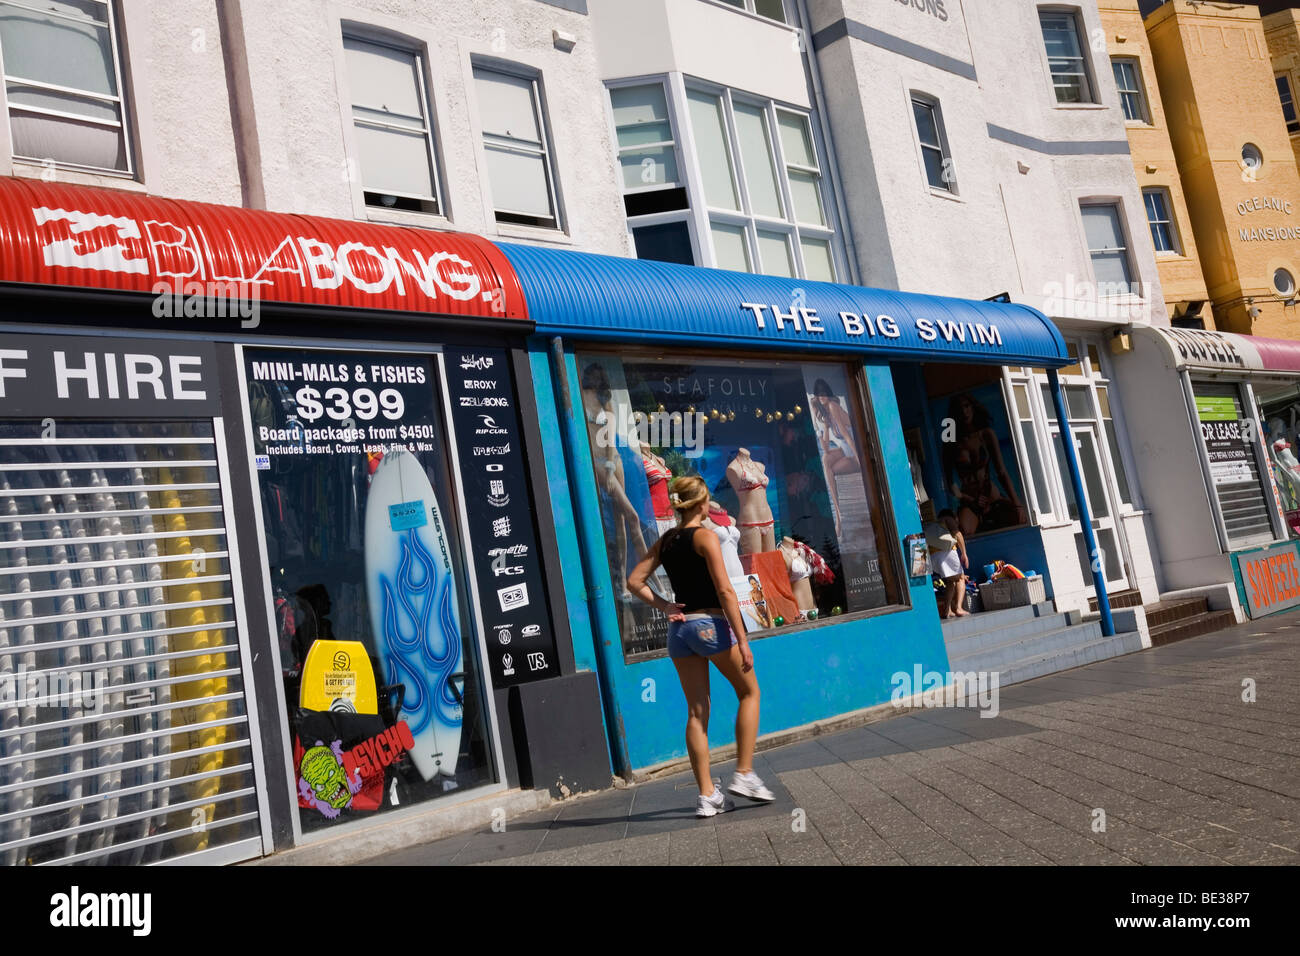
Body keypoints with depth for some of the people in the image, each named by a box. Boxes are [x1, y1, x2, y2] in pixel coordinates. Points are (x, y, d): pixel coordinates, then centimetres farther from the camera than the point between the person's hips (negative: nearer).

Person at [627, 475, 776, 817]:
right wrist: (742, 640, -13)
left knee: (697, 712, 9)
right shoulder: (705, 536, -9)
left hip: (679, 629, 6)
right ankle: (744, 774, 7)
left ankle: (707, 795, 11)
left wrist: (664, 606, 4)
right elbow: (724, 590, -14)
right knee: (749, 691, 12)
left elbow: (634, 581, 10)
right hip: (710, 623, -6)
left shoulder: (665, 541, 10)